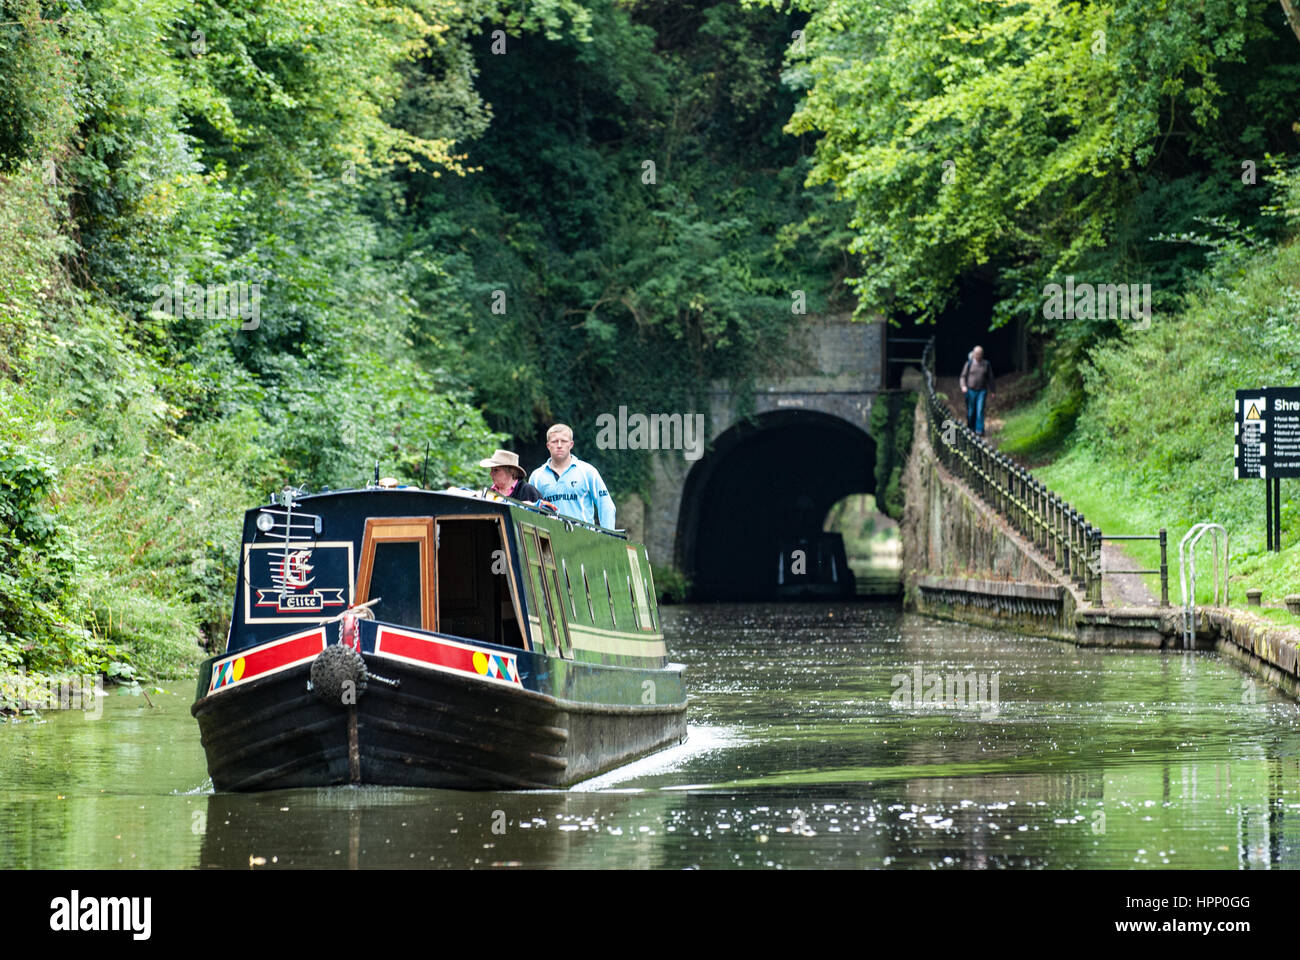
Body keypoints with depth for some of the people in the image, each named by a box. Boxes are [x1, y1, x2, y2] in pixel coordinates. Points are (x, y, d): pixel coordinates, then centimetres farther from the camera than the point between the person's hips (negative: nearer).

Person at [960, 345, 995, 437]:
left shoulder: (986, 364, 3)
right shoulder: (969, 363, 0)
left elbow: (990, 378, 11)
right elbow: (963, 376, 3)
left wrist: (991, 391, 10)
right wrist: (963, 386, -15)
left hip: (982, 391, 0)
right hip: (970, 390, 0)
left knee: (980, 410, -11)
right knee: (971, 411, 5)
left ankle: (979, 430, -12)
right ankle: (970, 429, 23)